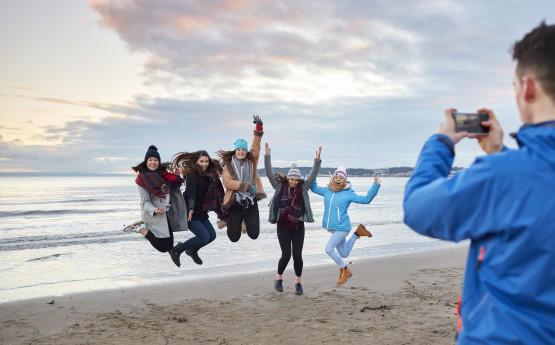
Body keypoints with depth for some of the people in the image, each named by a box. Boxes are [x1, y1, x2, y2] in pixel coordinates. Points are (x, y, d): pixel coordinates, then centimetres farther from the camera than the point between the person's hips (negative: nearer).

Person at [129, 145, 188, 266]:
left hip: (167, 214, 6)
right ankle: (143, 230, 12)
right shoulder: (142, 179, -7)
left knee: (169, 246, 4)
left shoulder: (163, 173, 9)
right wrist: (154, 211, -30)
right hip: (153, 216, -6)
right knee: (163, 247, -7)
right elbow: (146, 201, -12)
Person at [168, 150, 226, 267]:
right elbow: (191, 193, -28)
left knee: (212, 235, 4)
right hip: (190, 213, -7)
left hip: (201, 212, 7)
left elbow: (217, 194, 11)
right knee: (204, 237, -15)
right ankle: (177, 249, 3)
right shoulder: (192, 175, -13)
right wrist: (190, 209, -44)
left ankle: (192, 250, 29)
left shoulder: (211, 175, 7)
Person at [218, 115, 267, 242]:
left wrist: (259, 127, -9)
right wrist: (245, 186, -20)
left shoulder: (252, 161, 8)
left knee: (254, 234, -2)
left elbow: (256, 145, 0)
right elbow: (226, 182, -11)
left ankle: (248, 222, 34)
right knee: (234, 237, 2)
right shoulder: (228, 165, 1)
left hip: (251, 203, 2)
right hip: (235, 203, -2)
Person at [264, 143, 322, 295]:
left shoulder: (303, 187, 5)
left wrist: (317, 160, -12)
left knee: (297, 255, 0)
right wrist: (267, 156, -11)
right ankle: (279, 278, 22)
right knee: (286, 255, -3)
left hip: (298, 226, 1)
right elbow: (269, 173, -4)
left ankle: (298, 282, 18)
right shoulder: (280, 186, 2)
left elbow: (313, 175, -1)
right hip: (283, 226, -1)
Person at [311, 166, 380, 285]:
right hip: (332, 228, 6)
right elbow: (314, 188, 20)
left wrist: (375, 186, -17)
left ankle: (344, 270, 5)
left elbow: (366, 199, -7)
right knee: (344, 254, 15)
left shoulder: (348, 194, -7)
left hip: (342, 227, -6)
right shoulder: (326, 191, 6)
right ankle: (357, 233, 35)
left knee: (329, 248, -16)